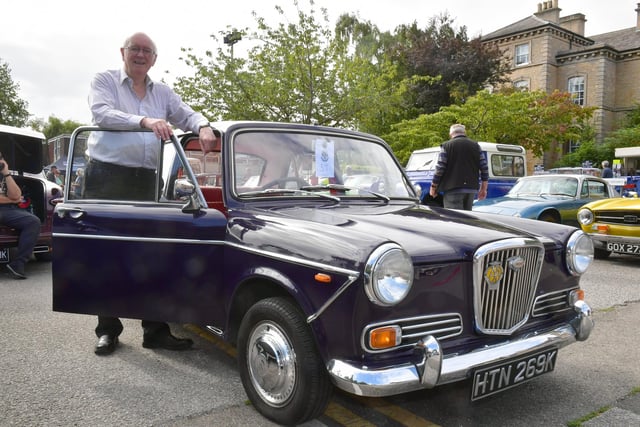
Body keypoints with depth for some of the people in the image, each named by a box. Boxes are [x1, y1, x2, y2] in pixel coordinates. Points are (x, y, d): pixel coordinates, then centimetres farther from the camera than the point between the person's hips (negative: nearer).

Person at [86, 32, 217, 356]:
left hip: (145, 180, 4)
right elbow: (102, 113, -14)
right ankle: (107, 330, 14)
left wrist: (203, 126, -15)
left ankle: (155, 331, 8)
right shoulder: (104, 81, 4)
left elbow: (187, 114, 9)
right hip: (107, 177, -3)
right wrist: (144, 120, -30)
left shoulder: (162, 92, 16)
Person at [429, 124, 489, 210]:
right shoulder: (475, 145, 11)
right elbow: (484, 168, 7)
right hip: (471, 189, 5)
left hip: (453, 189, -5)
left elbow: (439, 169, -7)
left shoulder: (446, 146, -2)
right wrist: (483, 189, 13)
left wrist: (433, 187, 3)